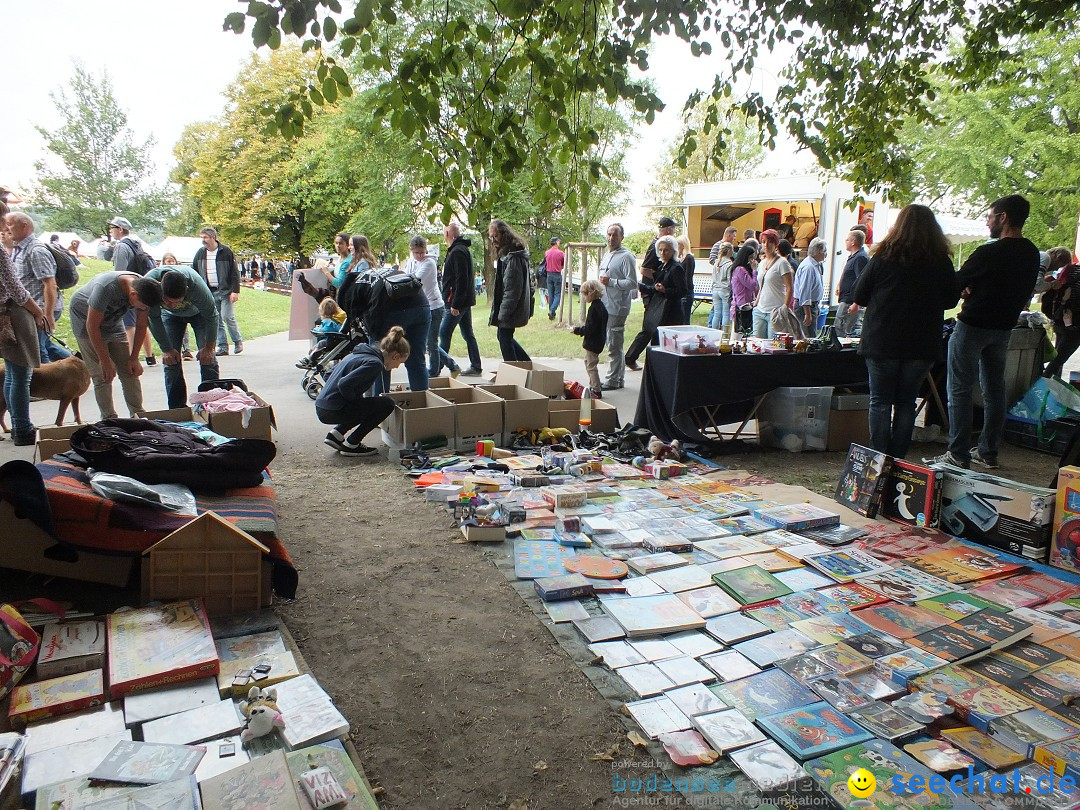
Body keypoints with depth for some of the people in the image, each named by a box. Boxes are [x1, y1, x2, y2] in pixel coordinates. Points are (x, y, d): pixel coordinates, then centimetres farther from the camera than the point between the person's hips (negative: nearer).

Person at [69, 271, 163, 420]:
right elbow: (92, 326, -28)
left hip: (113, 321, 5)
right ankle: (109, 419, -7)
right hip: (85, 317, -5)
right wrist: (106, 361, -24)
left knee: (129, 371, -2)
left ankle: (139, 416, 2)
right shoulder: (106, 288, -37)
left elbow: (141, 326, -7)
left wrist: (134, 358, -7)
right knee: (102, 375, -12)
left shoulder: (144, 290, -20)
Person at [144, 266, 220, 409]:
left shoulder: (196, 285, -42)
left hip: (198, 312, -2)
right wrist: (166, 349, -16)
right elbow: (154, 319, -20)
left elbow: (211, 315, -23)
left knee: (207, 357, -13)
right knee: (170, 359, -7)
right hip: (171, 316, 2)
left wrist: (209, 347, -16)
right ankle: (177, 408, 1)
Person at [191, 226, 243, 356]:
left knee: (227, 317, -11)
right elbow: (194, 272, 14)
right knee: (216, 320, 4)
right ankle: (223, 347, 10)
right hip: (209, 292, 5)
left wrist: (235, 291, -12)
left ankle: (238, 341, 9)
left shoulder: (225, 251, -6)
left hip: (225, 291, -5)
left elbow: (235, 272, -6)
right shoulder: (200, 253, 7)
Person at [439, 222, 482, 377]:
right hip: (465, 301, 10)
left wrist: (455, 304, -23)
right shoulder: (462, 249, 16)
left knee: (444, 333, -5)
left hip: (457, 302, -10)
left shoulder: (457, 252, -16)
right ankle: (476, 366, 15)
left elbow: (461, 280, -23)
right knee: (468, 334, 11)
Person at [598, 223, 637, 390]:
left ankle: (613, 380, 0)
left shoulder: (626, 257, -11)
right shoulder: (607, 255, 17)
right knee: (615, 345, 15)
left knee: (614, 346, -6)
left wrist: (611, 282, -20)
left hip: (617, 307, -9)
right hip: (606, 306, 9)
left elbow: (632, 283, -18)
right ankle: (619, 378, 23)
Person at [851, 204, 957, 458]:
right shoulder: (942, 263, -1)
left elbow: (858, 296, -2)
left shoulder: (883, 258, -8)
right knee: (906, 402, 12)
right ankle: (898, 459, 14)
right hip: (922, 346, 2)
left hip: (882, 343, -2)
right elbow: (950, 300, 11)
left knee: (880, 401, 6)